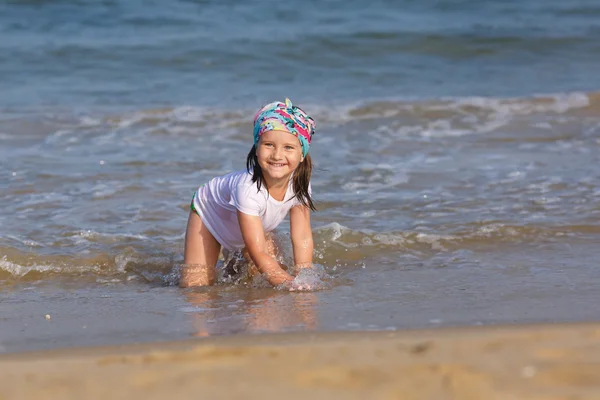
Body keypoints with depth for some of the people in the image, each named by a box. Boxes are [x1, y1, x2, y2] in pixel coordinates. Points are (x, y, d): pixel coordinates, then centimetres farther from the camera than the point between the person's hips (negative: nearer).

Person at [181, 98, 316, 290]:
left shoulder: (299, 184, -30)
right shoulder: (248, 188, -46)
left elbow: (302, 238, -21)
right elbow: (258, 253, -45)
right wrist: (290, 284, -54)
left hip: (254, 221, 5)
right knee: (195, 286, -13)